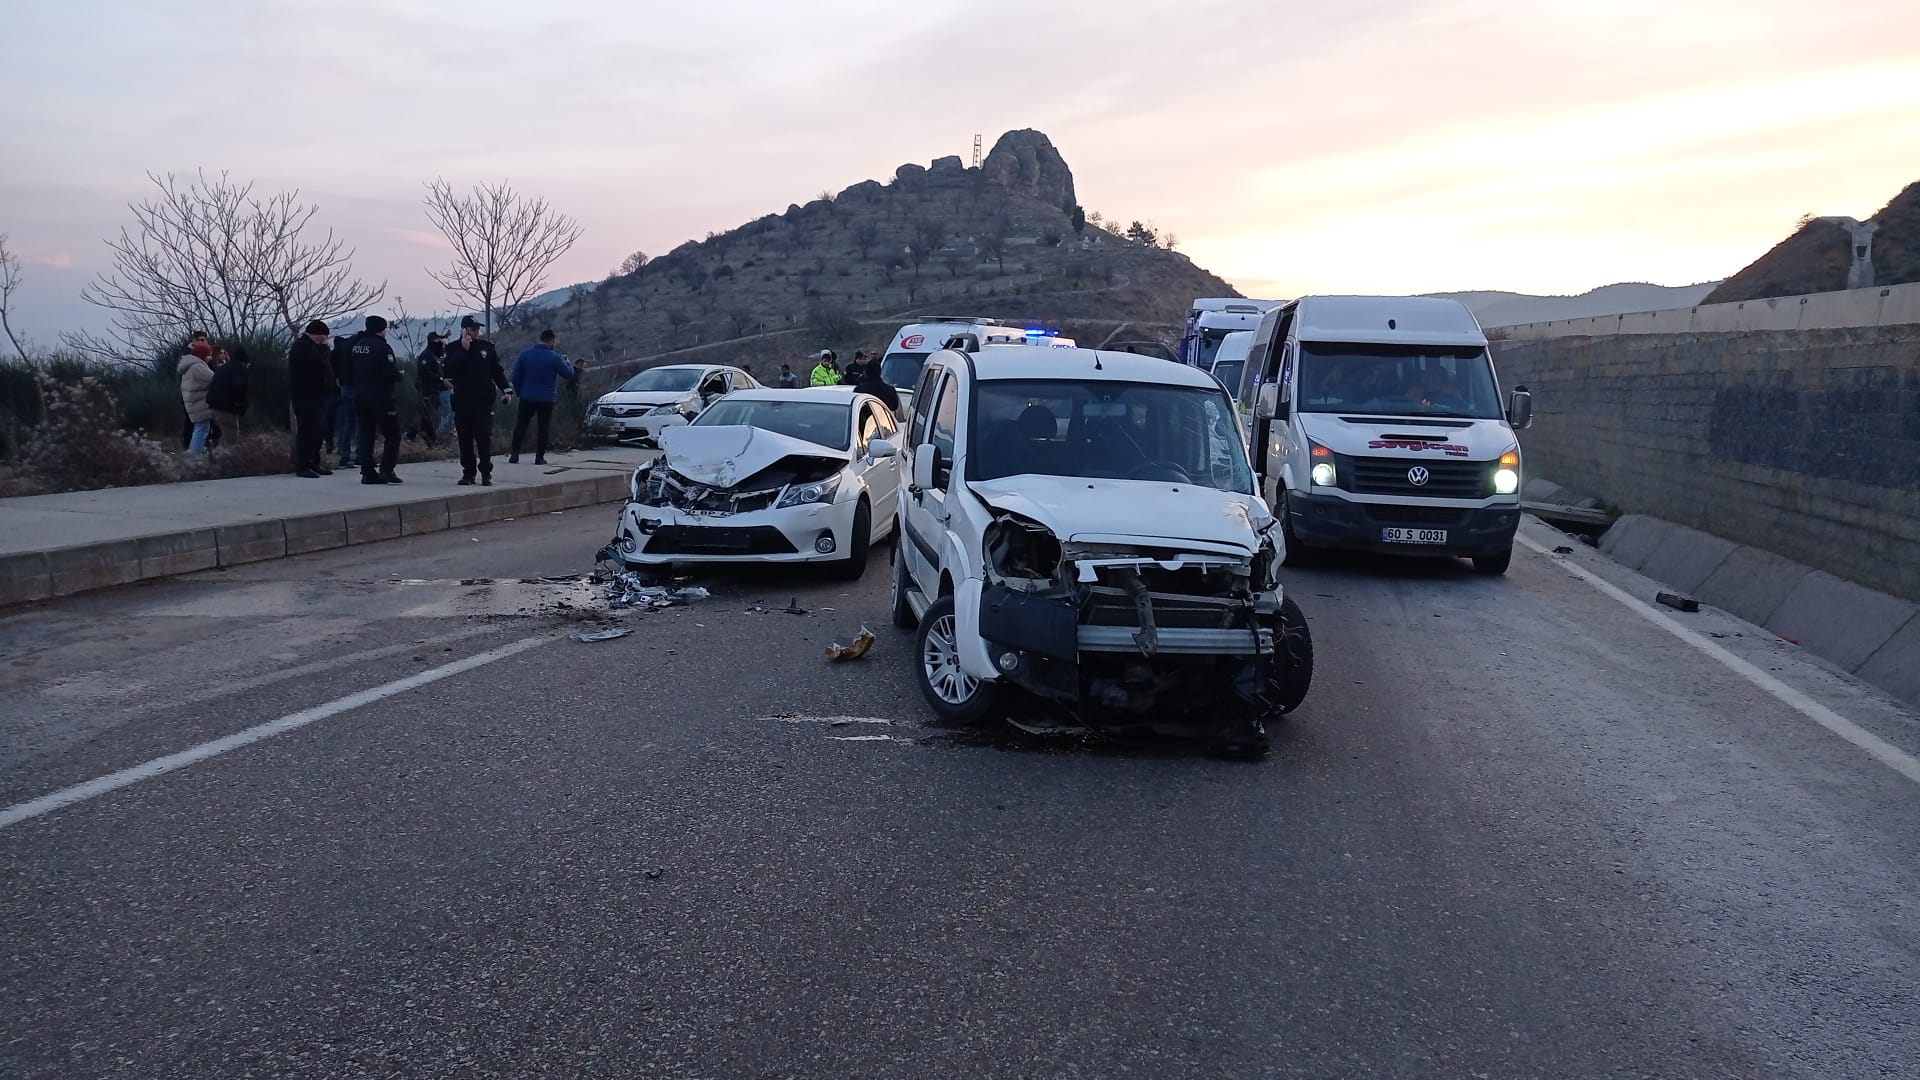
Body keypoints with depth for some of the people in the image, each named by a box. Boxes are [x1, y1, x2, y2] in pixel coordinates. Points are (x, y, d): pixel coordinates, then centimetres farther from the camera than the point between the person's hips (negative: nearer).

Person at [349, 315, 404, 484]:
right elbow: (391, 373, -18)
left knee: (365, 435, 9)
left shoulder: (356, 344, 9)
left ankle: (367, 472, 7)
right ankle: (386, 470, -8)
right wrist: (402, 376, 0)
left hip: (359, 396, 7)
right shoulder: (382, 347, -14)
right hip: (380, 398, -7)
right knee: (392, 435, 1)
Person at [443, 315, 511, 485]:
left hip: (484, 401, 0)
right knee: (465, 439, 4)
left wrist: (506, 389, 0)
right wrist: (464, 350, -14)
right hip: (462, 401, 0)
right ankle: (467, 473, 13)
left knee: (484, 436, -7)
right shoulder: (453, 348, 4)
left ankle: (486, 474, -3)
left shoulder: (487, 347, 8)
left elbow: (497, 371, 13)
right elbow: (447, 369, -12)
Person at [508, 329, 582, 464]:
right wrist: (567, 363, 16)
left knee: (520, 425, 10)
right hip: (546, 399, -2)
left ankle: (514, 455, 6)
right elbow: (569, 374, -3)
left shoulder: (524, 353, 0)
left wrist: (518, 392, 14)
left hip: (527, 397, 3)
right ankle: (539, 457, 3)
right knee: (543, 427, 5)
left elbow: (516, 376, 2)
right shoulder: (554, 357, -10)